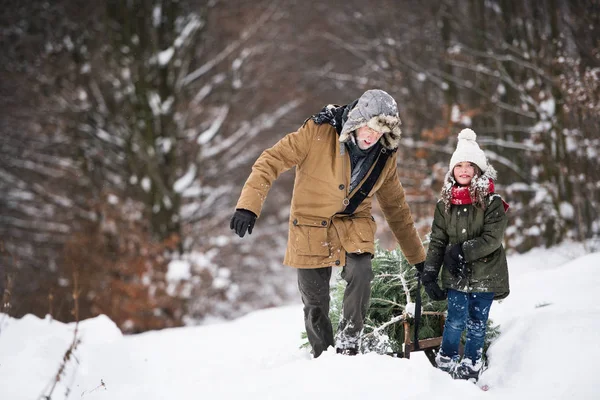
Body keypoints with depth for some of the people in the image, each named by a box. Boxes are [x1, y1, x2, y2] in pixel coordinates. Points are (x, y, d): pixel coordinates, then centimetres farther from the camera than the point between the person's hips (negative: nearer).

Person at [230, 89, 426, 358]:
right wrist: (249, 205, -30)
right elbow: (272, 160, -18)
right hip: (311, 227, -2)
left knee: (361, 273, -28)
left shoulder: (385, 157, -5)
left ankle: (347, 346, -15)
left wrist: (418, 258, 11)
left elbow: (396, 207, 7)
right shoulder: (318, 133, -18)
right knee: (315, 305, 0)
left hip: (353, 225, 2)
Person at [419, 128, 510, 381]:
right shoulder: (445, 205, 5)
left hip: (485, 275, -2)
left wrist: (462, 251, -19)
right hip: (456, 275, 2)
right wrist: (429, 273, -3)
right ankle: (445, 364, 9)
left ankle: (470, 368, 16)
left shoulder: (492, 203, -7)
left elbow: (492, 239, -15)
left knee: (477, 323, 6)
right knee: (456, 319, -4)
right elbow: (437, 241, 5)